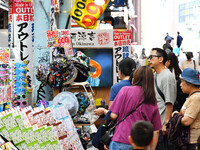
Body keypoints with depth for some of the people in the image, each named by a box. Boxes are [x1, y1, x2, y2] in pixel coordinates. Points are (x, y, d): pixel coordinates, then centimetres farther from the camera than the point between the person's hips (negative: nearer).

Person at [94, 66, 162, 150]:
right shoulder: (153, 102, 8)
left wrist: (103, 110, 16)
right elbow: (156, 131, 7)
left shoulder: (126, 90, -2)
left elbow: (113, 115, -4)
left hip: (122, 142, -4)